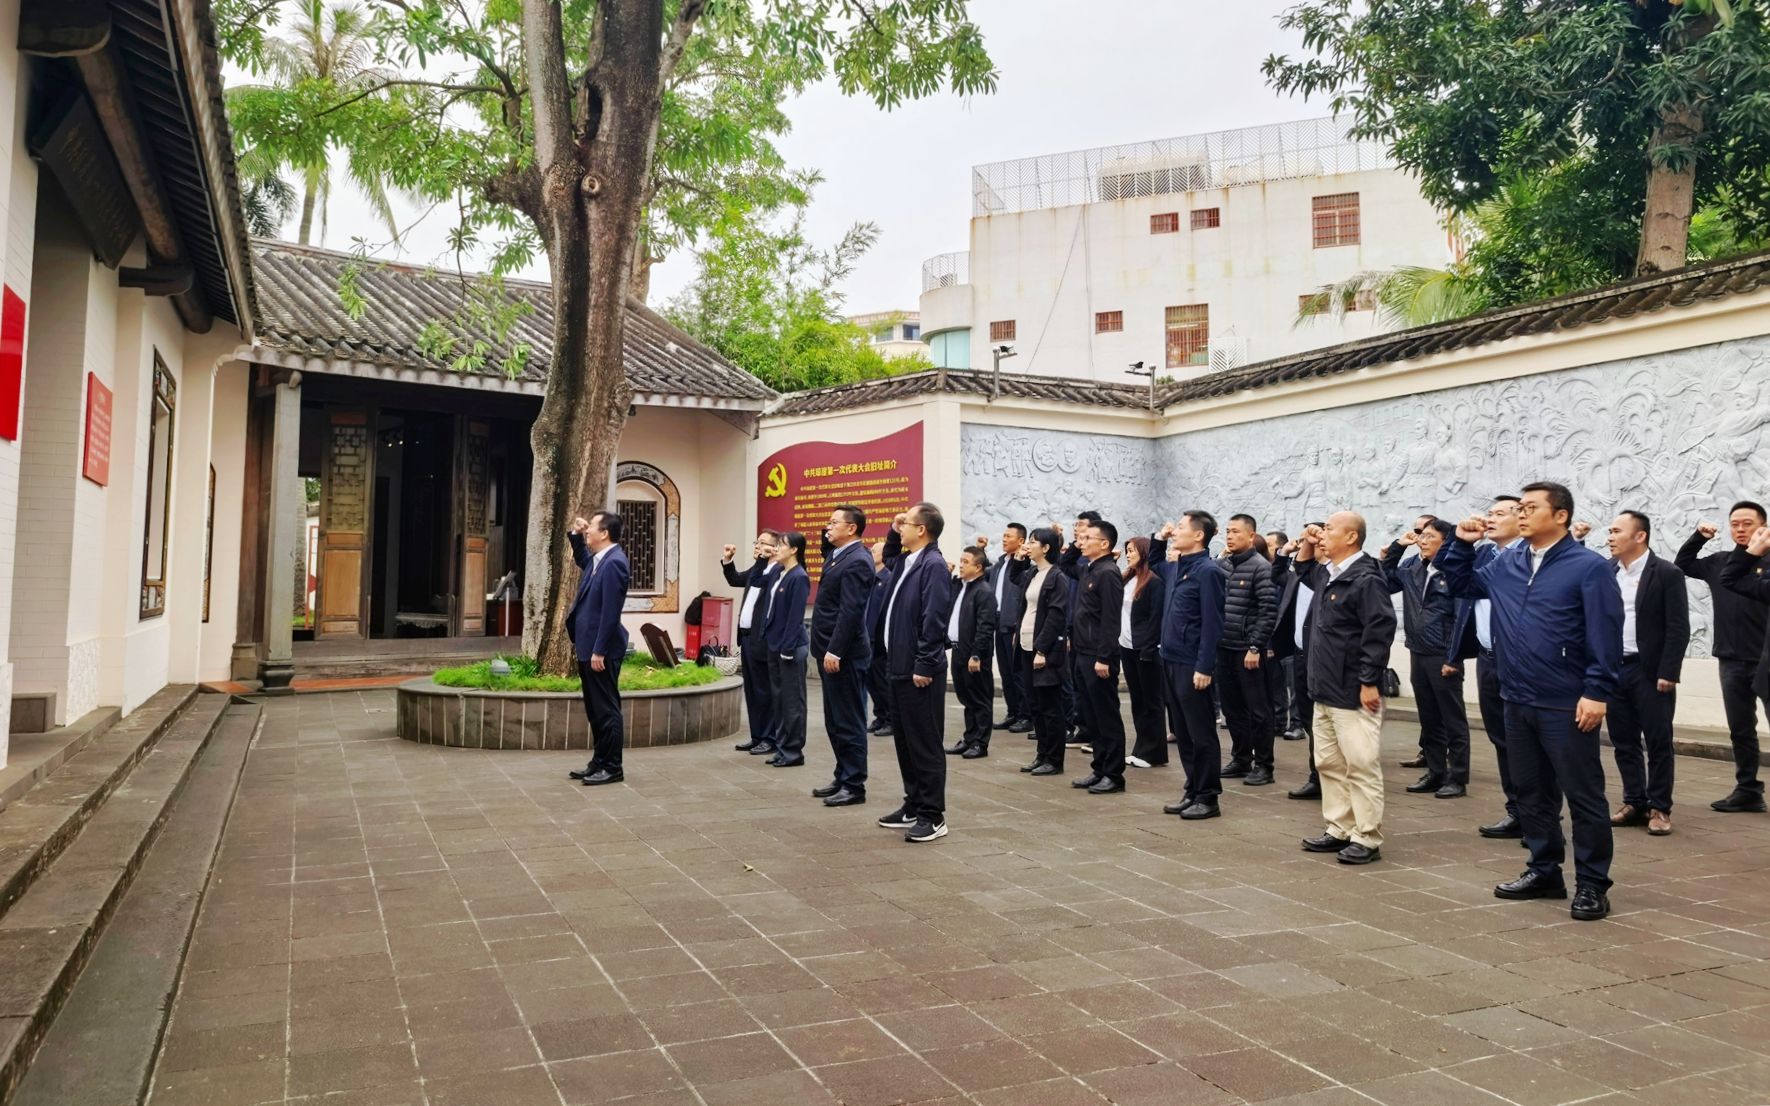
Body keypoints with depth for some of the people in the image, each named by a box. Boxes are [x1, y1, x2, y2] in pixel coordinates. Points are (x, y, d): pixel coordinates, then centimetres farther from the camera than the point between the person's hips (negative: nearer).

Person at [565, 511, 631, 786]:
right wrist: (576, 535, 18)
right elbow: (581, 560, 36)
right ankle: (599, 762, 25)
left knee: (607, 710, -2)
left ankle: (612, 768, 6)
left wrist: (599, 651, -22)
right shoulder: (598, 558, 10)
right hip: (589, 647, 10)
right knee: (595, 710, 16)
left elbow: (610, 612, -23)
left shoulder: (614, 562, -19)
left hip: (601, 650, -10)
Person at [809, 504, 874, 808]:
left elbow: (850, 611, -22)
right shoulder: (838, 554, 11)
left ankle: (854, 786, 5)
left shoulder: (856, 561, -17)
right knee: (835, 721, 15)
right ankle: (843, 778, 24)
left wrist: (834, 651, -24)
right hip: (831, 651, 10)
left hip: (844, 654, -10)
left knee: (848, 721, -3)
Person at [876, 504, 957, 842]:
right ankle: (914, 806, 26)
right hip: (901, 665, 10)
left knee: (924, 743, -3)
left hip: (919, 670, -10)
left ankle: (933, 816, 5)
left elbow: (933, 621, -21)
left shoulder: (933, 565, -16)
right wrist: (892, 532, 20)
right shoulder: (907, 561, 12)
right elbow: (889, 557, 38)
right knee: (904, 739, 15)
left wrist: (923, 666, -21)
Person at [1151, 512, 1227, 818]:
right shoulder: (1176, 567, 11)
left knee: (1201, 733, 1)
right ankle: (1192, 791, 23)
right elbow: (1154, 564, 35)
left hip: (1192, 665, -8)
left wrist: (1204, 667, -20)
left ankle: (1208, 798, 10)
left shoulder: (1207, 570, -13)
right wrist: (1159, 538, 16)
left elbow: (1211, 623, -17)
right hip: (1171, 661, 8)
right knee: (1183, 732, 14)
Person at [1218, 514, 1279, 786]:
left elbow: (1269, 611, -14)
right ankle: (1241, 759, 24)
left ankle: (1263, 765, 10)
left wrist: (1255, 647, -17)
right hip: (1224, 649, 6)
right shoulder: (1223, 566, 10)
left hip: (1248, 651, -6)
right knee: (1232, 709, 13)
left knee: (1258, 710, 1)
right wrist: (1215, 641, 9)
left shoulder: (1260, 567, -9)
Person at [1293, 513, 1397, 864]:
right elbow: (1305, 571, 37)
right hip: (1325, 690, 10)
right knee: (1329, 764, 14)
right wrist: (1306, 545, 17)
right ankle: (1339, 830, 24)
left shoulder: (1365, 578, -16)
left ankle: (1367, 839, 5)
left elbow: (1380, 631, -21)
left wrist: (1369, 682, -21)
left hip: (1353, 693, -10)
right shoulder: (1327, 573, 13)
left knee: (1361, 766, -3)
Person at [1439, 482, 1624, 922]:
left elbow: (1605, 635, -14)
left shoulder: (1588, 567, -10)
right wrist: (1462, 545, 7)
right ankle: (1545, 871, 29)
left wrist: (1598, 692, -18)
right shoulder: (1506, 563, 9)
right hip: (1517, 703, 7)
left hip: (1567, 706, -6)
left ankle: (1592, 885, 14)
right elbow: (1460, 585, 23)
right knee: (1531, 791, 16)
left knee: (1583, 796, 3)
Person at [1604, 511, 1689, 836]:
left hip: (1651, 671, -5)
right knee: (1623, 742, 9)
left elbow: (1679, 628, -10)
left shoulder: (1667, 573, -7)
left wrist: (1668, 672, -14)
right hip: (1613, 669, 5)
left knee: (1658, 742, 2)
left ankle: (1659, 808, 10)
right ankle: (1634, 802, 19)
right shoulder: (1606, 571, 7)